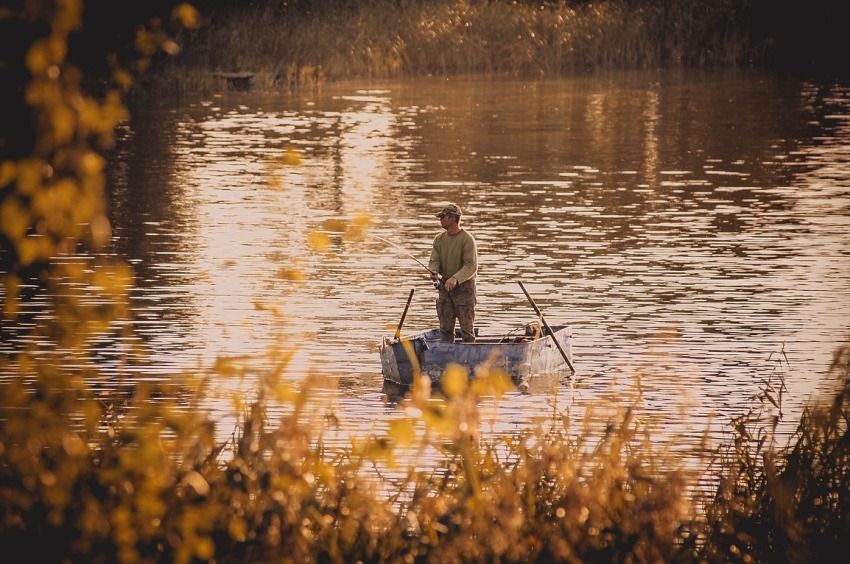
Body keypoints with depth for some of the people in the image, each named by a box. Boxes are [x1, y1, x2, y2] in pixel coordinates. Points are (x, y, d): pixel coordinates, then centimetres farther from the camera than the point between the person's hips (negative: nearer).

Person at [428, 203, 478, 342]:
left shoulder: (467, 239, -11)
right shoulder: (439, 239, 9)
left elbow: (471, 266, -17)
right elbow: (434, 261, 6)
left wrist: (455, 279, -30)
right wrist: (434, 272, -18)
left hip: (464, 286, -6)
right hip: (445, 287, 6)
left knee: (466, 328, -4)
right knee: (445, 328, 6)